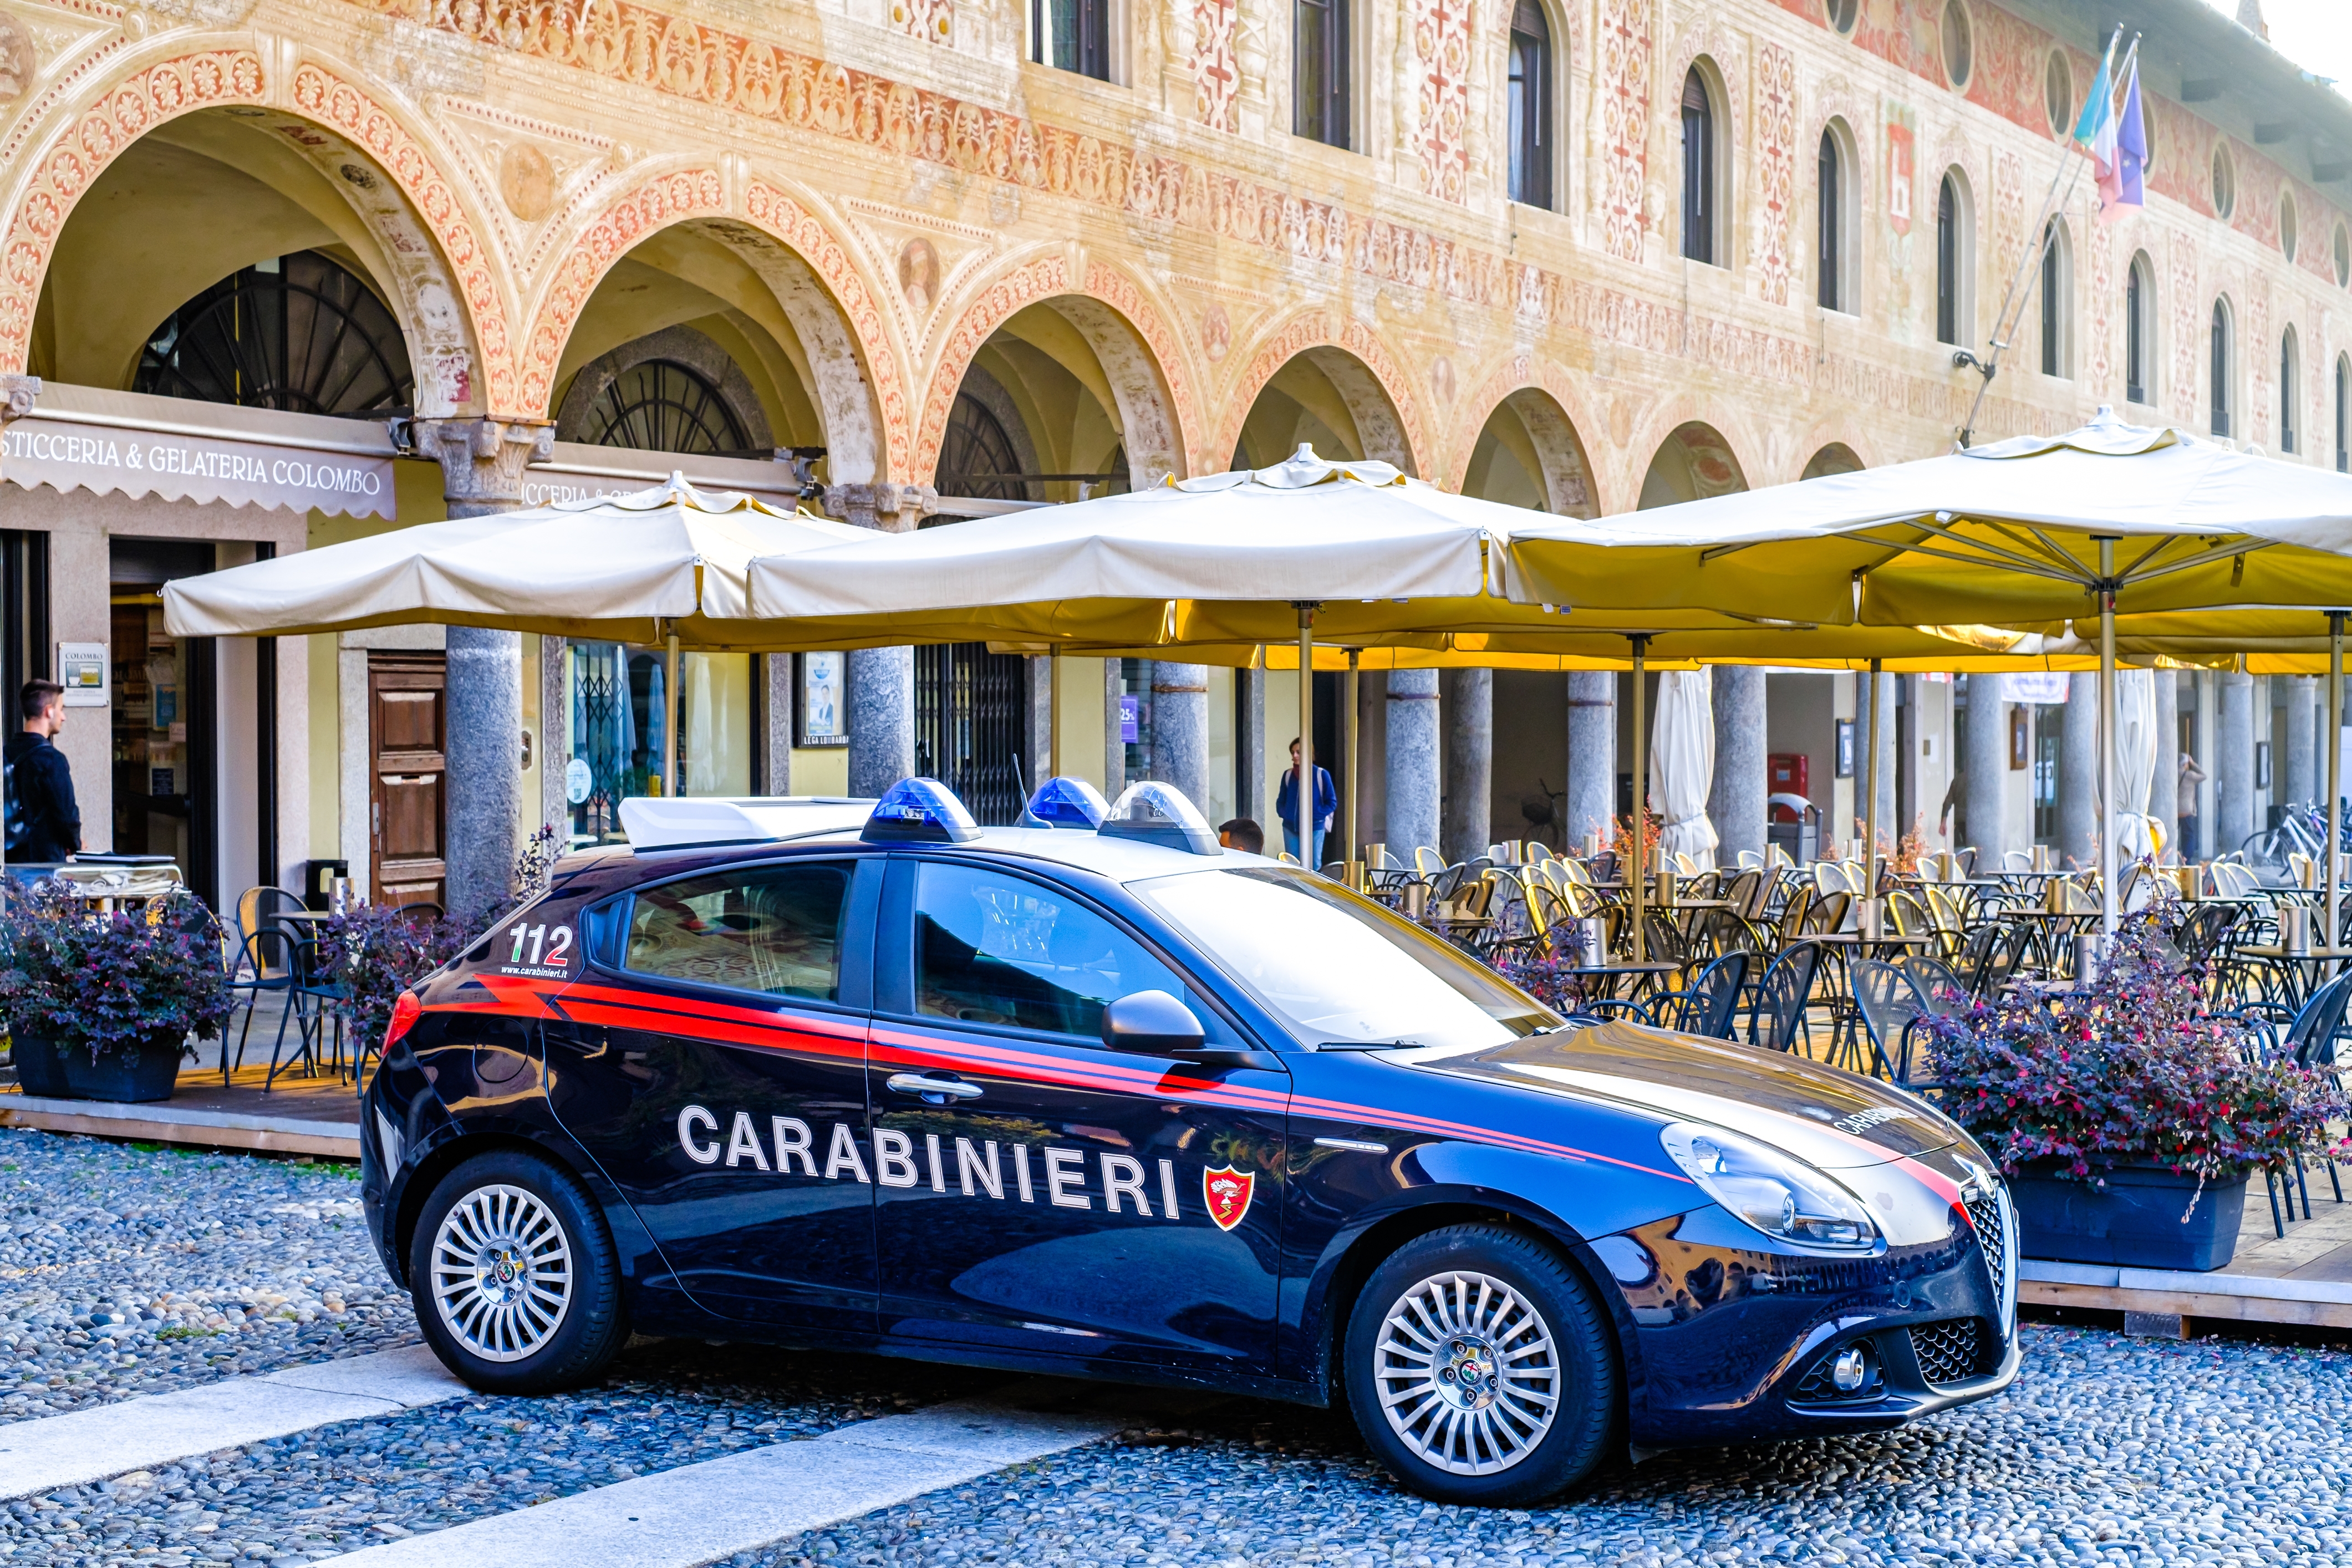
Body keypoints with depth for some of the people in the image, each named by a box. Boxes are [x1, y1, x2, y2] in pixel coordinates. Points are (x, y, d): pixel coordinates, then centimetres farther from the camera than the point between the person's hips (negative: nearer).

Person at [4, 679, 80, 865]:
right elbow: (66, 814, -15)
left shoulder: (5, 754, 7)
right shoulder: (51, 759, -15)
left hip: (11, 858, 7)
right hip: (46, 860, -7)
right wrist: (75, 844, 4)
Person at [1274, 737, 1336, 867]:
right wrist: (1284, 814, -1)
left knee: (1314, 865, 0)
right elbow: (1281, 800, 17)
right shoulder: (1288, 775, 7)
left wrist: (1317, 815, -13)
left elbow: (1331, 802, -1)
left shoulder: (1321, 775, -4)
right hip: (1291, 828, 3)